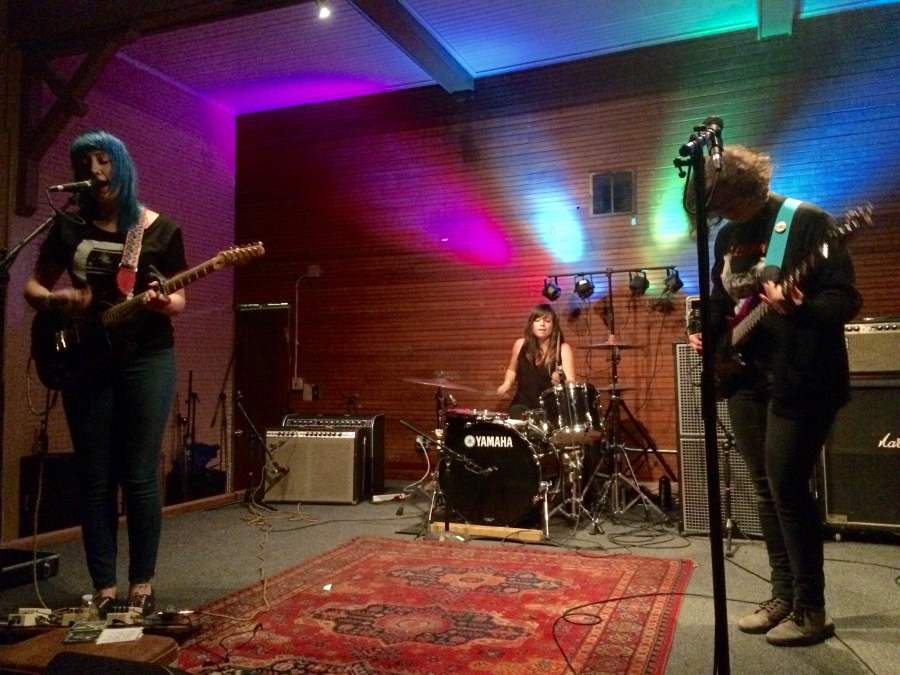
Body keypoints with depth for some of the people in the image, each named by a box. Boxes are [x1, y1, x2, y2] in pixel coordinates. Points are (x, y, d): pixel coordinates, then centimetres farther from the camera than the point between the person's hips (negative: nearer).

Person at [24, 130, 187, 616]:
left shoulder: (160, 229, 1)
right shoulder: (68, 226, 6)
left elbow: (178, 299, 4)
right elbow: (32, 286, 12)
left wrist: (162, 303, -19)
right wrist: (56, 299, -10)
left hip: (146, 359, -2)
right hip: (84, 362, 3)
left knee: (139, 477, 0)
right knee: (94, 479, 5)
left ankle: (142, 584, 13)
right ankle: (103, 588, 16)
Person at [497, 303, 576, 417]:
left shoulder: (563, 349, -5)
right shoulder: (521, 345, 3)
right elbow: (512, 369, 22)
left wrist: (561, 380, -36)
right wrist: (507, 384, 3)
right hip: (523, 404, 3)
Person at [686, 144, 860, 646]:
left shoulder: (809, 222, -10)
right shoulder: (727, 236, 10)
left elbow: (846, 299, -15)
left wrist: (798, 310, -34)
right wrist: (707, 332, 2)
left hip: (800, 379, -7)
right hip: (746, 376, 7)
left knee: (788, 487, -5)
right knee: (765, 488, 11)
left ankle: (811, 610, 11)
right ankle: (784, 595, 25)